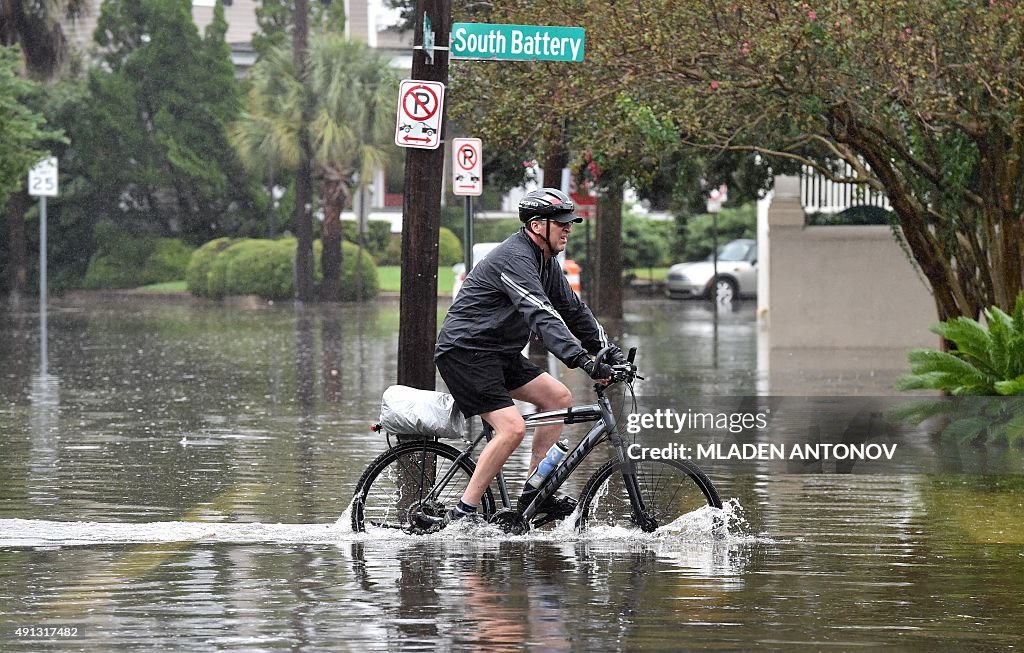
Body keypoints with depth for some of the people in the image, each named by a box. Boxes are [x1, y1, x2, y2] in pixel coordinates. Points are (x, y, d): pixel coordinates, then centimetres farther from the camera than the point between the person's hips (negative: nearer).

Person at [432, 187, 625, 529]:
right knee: (512, 427, -21)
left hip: (498, 353, 10)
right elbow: (541, 315, -33)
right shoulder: (514, 258, -21)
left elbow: (573, 309, 16)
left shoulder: (545, 261, 11)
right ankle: (462, 514, -17)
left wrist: (611, 352, 5)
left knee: (559, 397, 4)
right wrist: (583, 360, -40)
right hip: (464, 352, -10)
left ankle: (535, 490, 7)